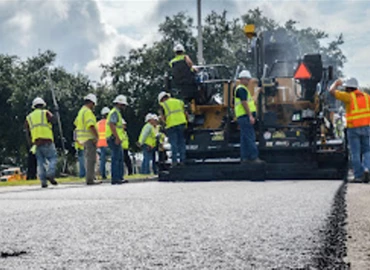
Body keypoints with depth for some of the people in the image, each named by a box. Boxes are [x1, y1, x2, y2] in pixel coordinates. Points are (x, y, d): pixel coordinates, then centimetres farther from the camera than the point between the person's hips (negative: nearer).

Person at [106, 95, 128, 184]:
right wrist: (117, 137, -25)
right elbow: (112, 125, -22)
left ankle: (119, 178, 15)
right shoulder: (114, 112, -10)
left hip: (117, 140, 11)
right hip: (114, 139, -11)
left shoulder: (117, 113, 23)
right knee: (116, 159, -11)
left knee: (120, 159, 12)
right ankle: (115, 179, -12)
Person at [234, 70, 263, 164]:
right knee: (250, 137, -11)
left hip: (243, 117, 11)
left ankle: (244, 158, 11)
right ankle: (254, 157, -12)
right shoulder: (242, 89, -11)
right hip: (245, 116, -11)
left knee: (245, 138, 10)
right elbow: (244, 103, -19)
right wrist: (250, 116, -21)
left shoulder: (241, 89, 22)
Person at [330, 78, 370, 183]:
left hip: (353, 128, -3)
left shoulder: (349, 96, -3)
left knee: (355, 153, 3)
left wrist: (336, 83, 14)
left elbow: (332, 91, -4)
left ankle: (359, 176, 3)